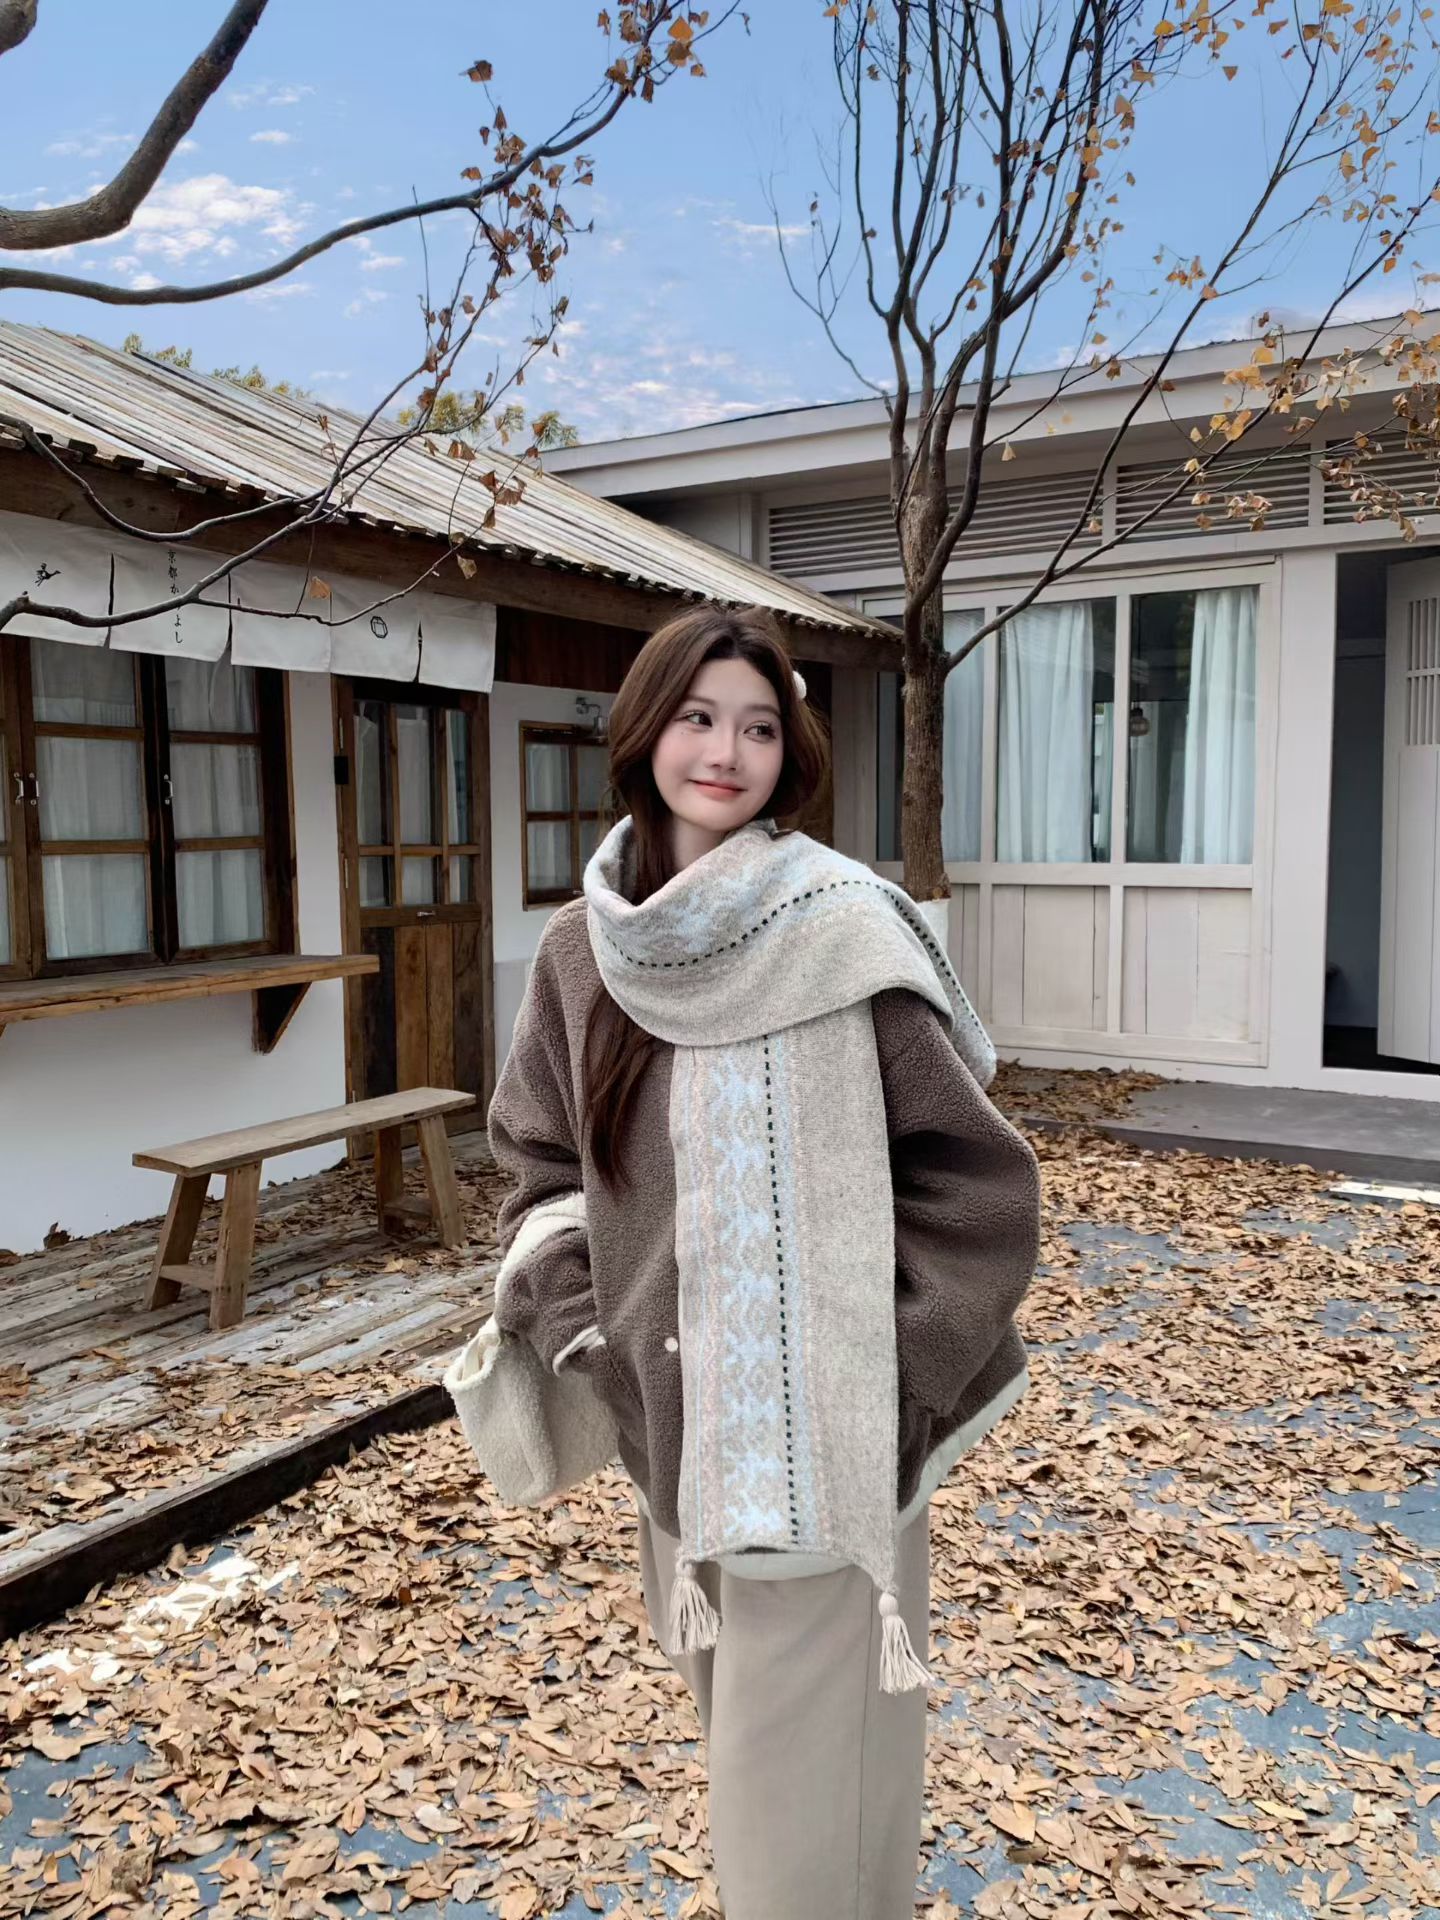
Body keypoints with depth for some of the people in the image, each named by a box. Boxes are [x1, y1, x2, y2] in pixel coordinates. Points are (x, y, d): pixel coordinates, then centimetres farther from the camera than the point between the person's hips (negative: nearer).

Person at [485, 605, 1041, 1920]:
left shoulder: (841, 933, -15)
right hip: (672, 1417, 6)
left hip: (819, 1423, -5)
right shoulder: (584, 948, 1)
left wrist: (888, 1379, -12)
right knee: (738, 1714, 25)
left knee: (802, 1767, 7)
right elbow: (538, 1152, 12)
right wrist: (582, 1327, 0)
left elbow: (975, 1178, -12)